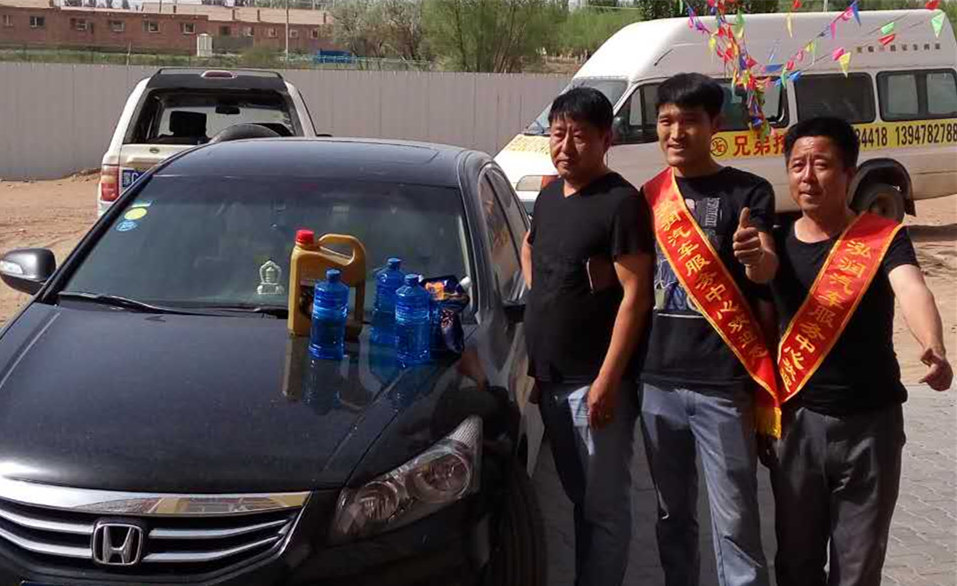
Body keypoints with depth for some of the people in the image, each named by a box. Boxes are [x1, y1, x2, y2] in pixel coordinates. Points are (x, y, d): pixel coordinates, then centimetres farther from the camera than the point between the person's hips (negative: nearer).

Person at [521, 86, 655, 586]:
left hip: (594, 382, -8)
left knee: (604, 504, 1)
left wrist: (607, 380, -22)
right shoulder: (549, 195, 11)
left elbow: (636, 295, -18)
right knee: (578, 497, 19)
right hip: (551, 378, 8)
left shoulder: (621, 202, -13)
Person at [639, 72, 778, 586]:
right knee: (672, 513, 16)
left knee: (734, 520, -1)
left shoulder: (747, 192, -4)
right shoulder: (650, 196, 9)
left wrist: (755, 255, -40)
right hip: (657, 378, 5)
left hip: (721, 381, -4)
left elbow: (766, 271, -17)